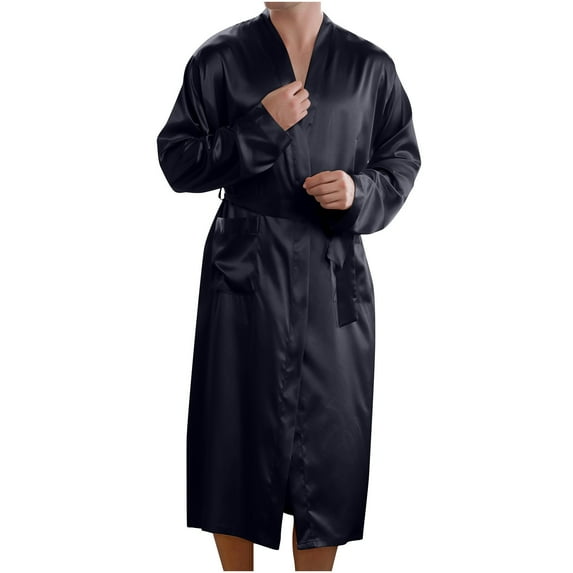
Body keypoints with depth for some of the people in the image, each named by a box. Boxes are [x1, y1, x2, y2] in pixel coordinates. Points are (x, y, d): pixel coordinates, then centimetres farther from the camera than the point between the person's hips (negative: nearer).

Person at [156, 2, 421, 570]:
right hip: (245, 273, -1)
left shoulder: (370, 66, 6)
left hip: (336, 278, 1)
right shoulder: (220, 58, 3)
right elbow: (176, 161, -1)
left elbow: (402, 161, 12)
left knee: (331, 441, 5)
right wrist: (262, 127, -12)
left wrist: (359, 192, -9)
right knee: (237, 432, 5)